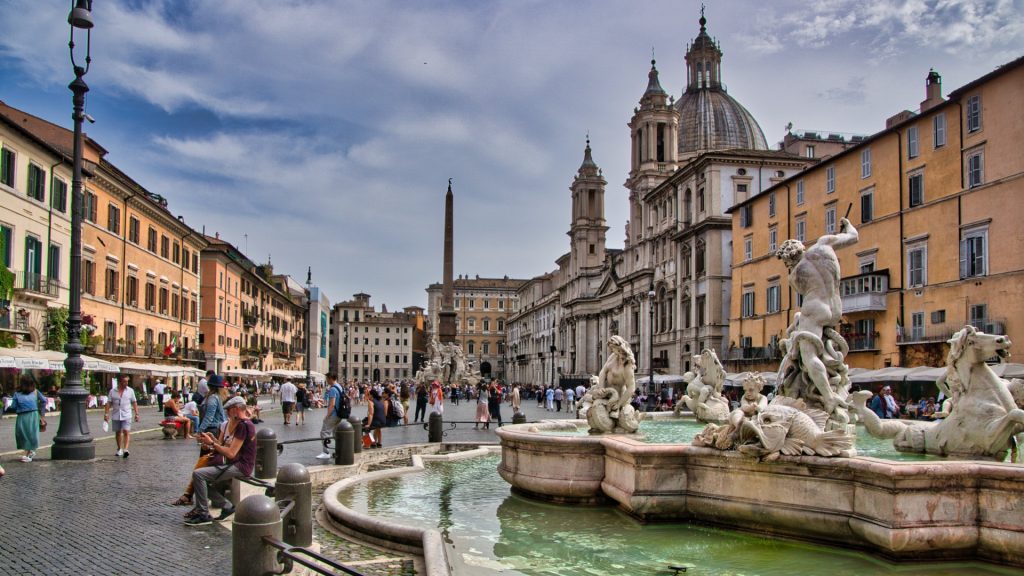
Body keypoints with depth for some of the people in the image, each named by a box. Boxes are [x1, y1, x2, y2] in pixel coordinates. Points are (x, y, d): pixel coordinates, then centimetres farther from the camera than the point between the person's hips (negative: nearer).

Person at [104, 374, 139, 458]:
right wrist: (106, 414, -4)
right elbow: (109, 404, 4)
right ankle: (119, 449, 26)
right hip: (115, 416, 2)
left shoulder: (130, 391, 4)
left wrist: (136, 414, 4)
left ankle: (125, 449, -18)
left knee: (126, 431, -12)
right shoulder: (112, 391, 4)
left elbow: (134, 403, 7)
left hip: (126, 415, -2)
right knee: (118, 432, 11)